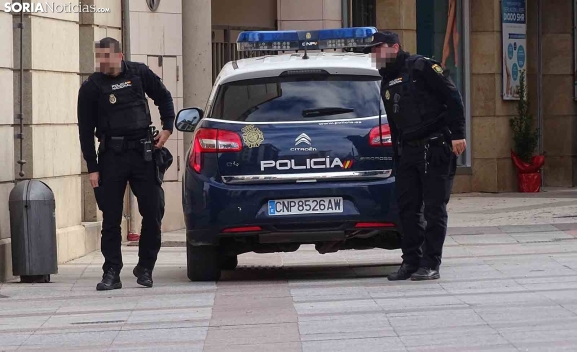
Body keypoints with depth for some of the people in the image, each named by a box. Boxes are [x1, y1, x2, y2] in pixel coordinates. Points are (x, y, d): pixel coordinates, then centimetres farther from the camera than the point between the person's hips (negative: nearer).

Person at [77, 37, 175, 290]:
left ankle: (145, 268, 15)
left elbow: (164, 98, 19)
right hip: (111, 155, -1)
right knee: (111, 218, 0)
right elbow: (86, 130, 0)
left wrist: (167, 128, 8)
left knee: (153, 212, 0)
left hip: (143, 152, 1)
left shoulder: (139, 73, 4)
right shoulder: (91, 87, -1)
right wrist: (92, 168, -4)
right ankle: (111, 273, 6)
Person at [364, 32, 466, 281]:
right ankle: (411, 262, 13)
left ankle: (430, 265, -1)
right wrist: (396, 158, 18)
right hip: (407, 152, 8)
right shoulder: (386, 83, 19)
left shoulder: (421, 68, -4)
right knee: (407, 209, 6)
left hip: (435, 148, -8)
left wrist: (458, 134, -14)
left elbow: (452, 98, -9)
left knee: (434, 209, -3)